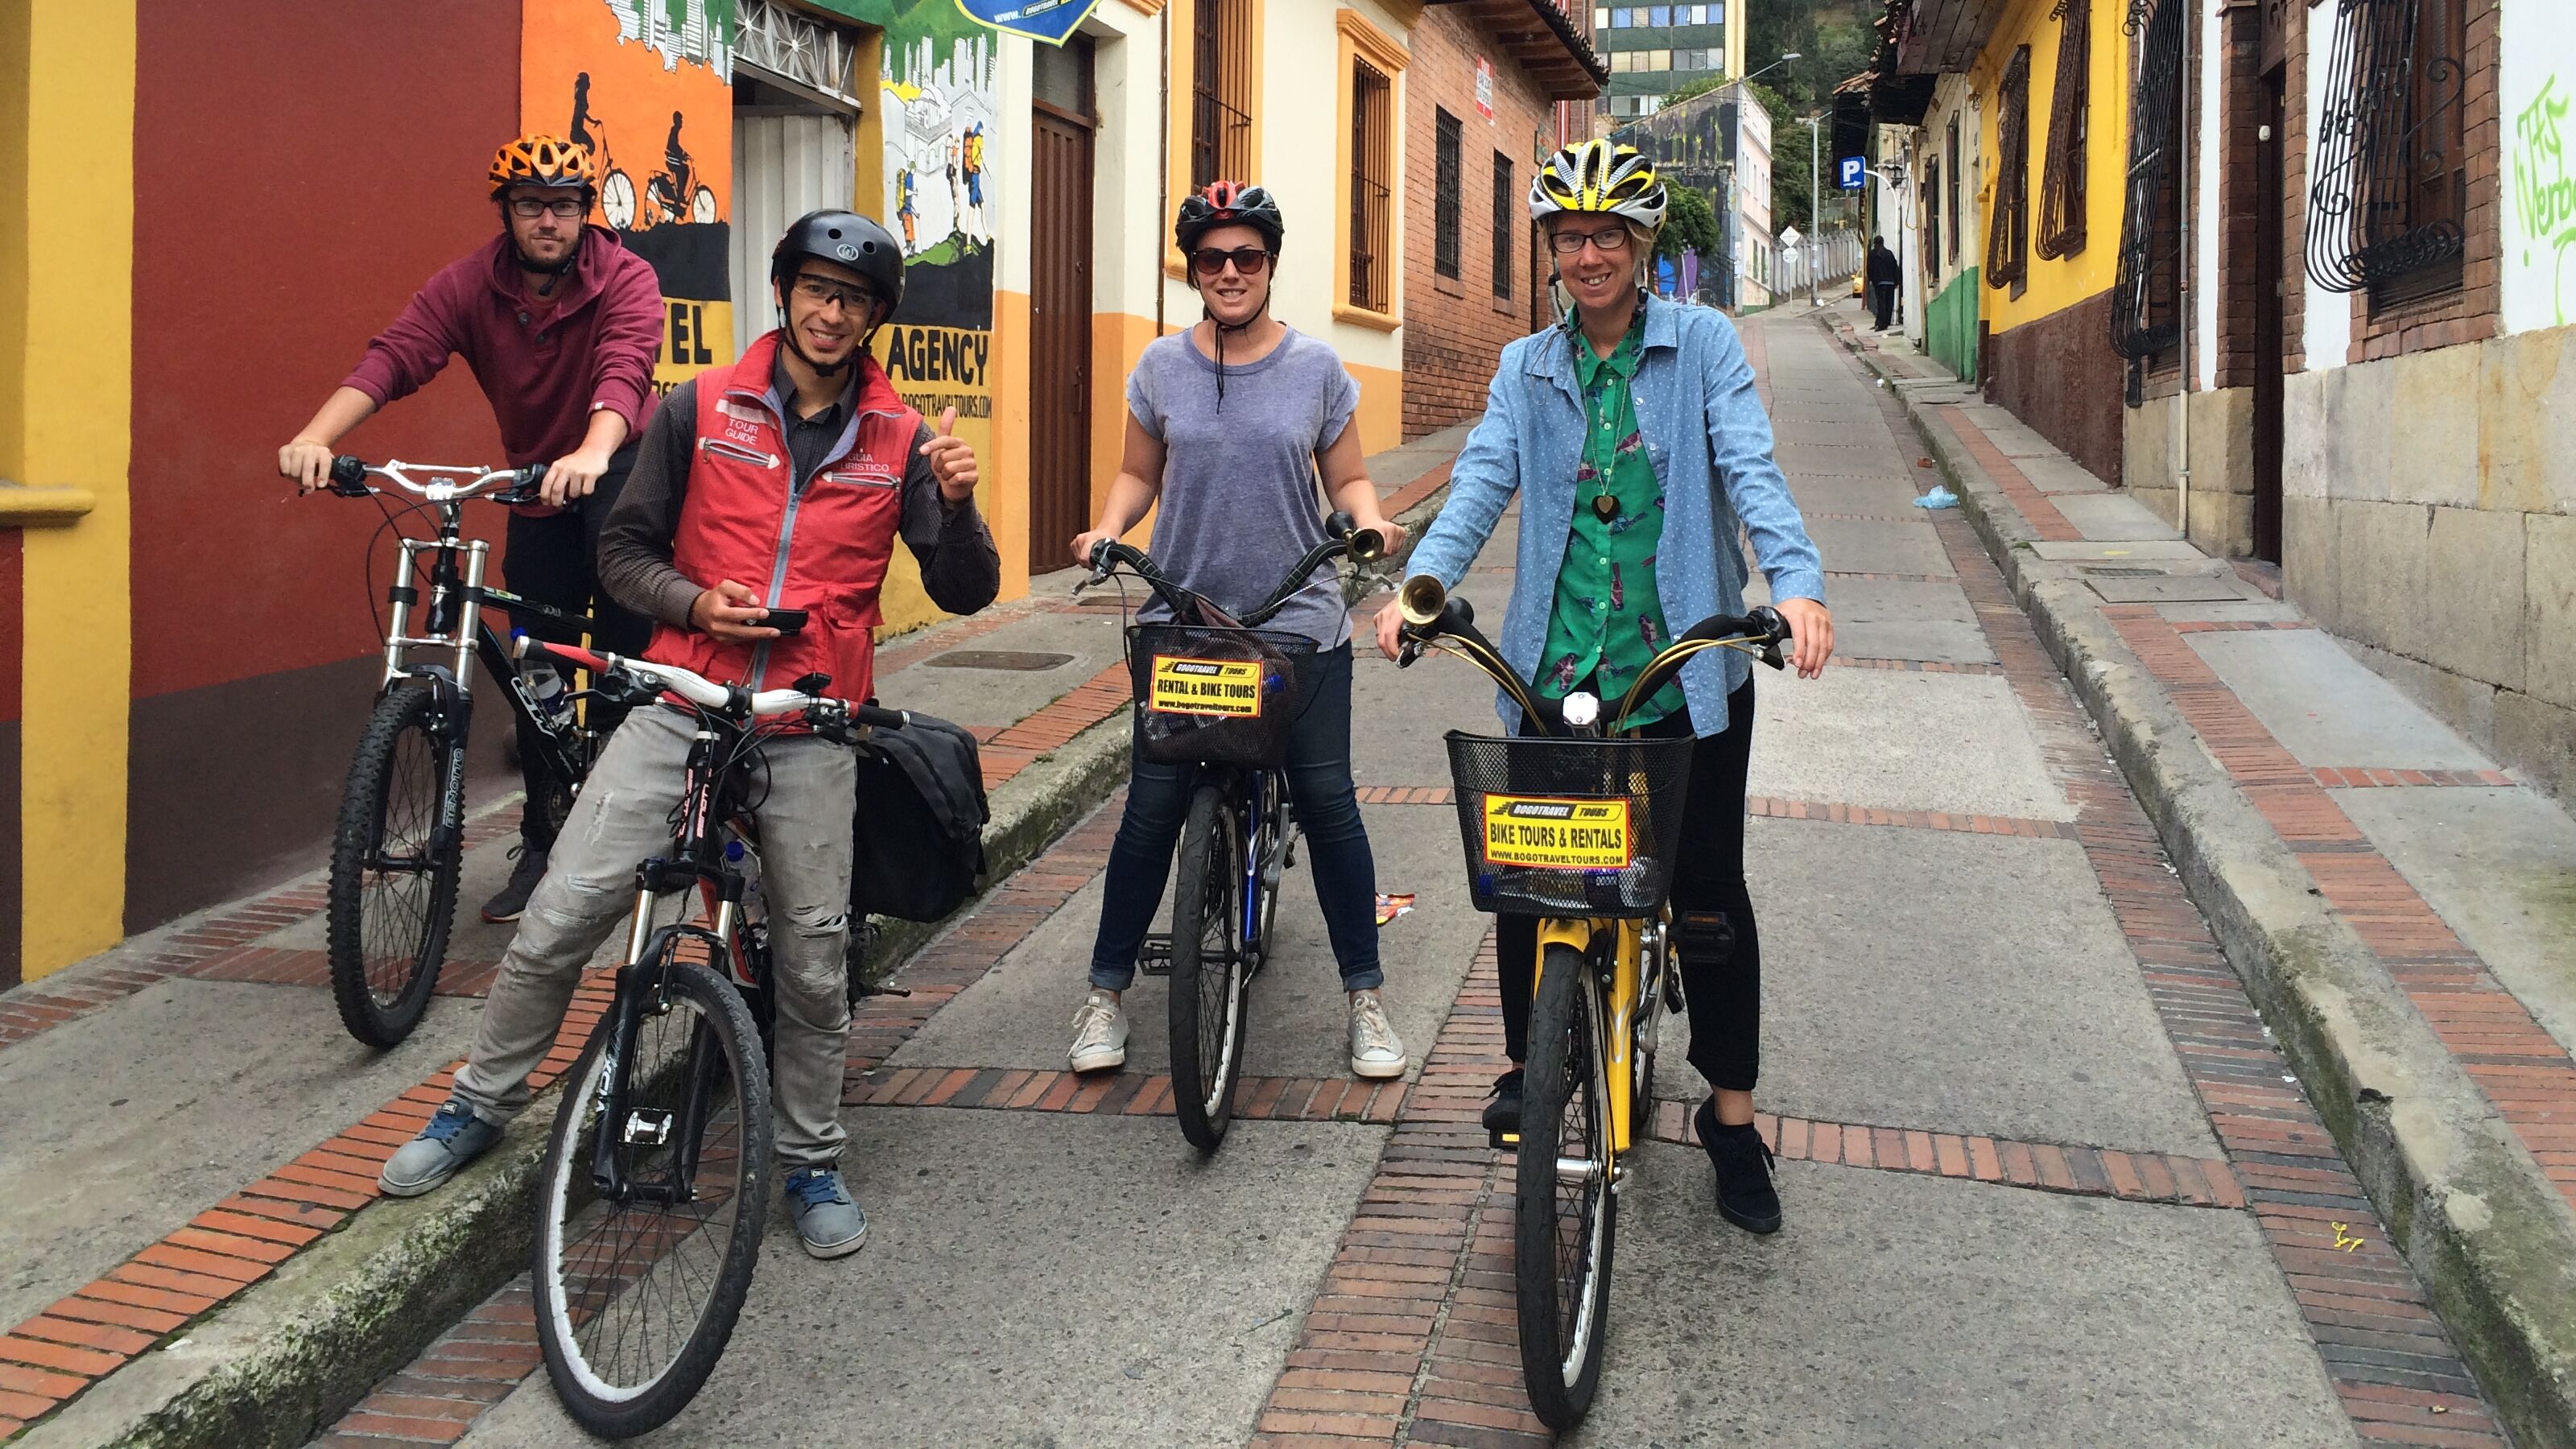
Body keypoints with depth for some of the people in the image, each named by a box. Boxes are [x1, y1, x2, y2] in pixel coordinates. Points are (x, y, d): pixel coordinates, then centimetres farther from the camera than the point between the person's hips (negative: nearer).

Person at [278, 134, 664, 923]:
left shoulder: (624, 278, -18)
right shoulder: (470, 284, -11)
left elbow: (626, 368, -35)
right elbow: (393, 356, -24)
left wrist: (592, 455, -56)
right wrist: (316, 436, -41)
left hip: (615, 465, -2)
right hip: (535, 483, 3)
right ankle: (542, 845, 18)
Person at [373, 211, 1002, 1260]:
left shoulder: (899, 441, 3)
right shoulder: (701, 410, 3)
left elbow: (964, 593, 1)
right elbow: (625, 550, 8)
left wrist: (956, 505, -18)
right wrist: (696, 603, -11)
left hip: (810, 727, 0)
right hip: (681, 701, 0)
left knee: (813, 958, 5)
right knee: (563, 914, -3)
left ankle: (811, 1162, 24)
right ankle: (482, 1103, 19)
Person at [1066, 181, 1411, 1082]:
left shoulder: (1316, 367, 3)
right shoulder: (1161, 367, 6)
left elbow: (1347, 479, 8)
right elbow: (1140, 473, 12)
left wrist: (1371, 524, -13)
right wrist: (1108, 529, -7)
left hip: (1302, 623, -1)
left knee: (1326, 799, -4)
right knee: (1152, 805, 0)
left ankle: (1365, 998, 10)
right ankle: (1106, 993, 15)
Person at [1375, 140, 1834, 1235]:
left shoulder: (1702, 343, 2)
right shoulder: (1526, 367, 10)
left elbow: (1750, 469, -10)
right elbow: (1482, 481, -3)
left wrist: (1797, 581, -28)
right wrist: (1419, 585, -21)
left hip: (1687, 669, -2)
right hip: (1555, 671, 2)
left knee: (1709, 895, 3)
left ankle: (1731, 1114, 18)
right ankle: (1526, 1063, 30)